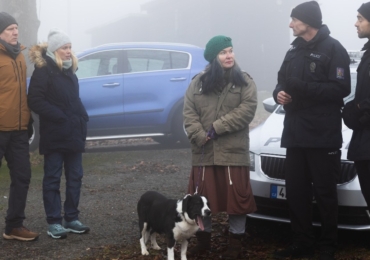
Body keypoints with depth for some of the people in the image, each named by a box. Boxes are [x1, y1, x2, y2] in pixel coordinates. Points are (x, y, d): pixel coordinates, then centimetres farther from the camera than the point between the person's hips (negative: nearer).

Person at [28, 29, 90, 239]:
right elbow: (36, 101, -15)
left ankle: (72, 218, 17)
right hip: (54, 134, -7)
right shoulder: (43, 70, -8)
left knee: (75, 177, 9)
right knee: (52, 179, -1)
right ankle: (54, 222, 3)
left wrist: (81, 118, 7)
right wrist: (61, 117, -17)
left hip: (74, 133, 8)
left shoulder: (69, 71, 15)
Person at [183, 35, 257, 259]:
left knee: (237, 197, 1)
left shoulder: (244, 81, 2)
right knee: (203, 198, 10)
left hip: (234, 151, -2)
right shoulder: (198, 82, 8)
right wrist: (200, 137, -15)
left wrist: (217, 127, -17)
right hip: (204, 152, 2)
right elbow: (189, 113, 1)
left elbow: (247, 109, -11)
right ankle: (203, 239, 24)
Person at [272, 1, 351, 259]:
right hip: (296, 133, 7)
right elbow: (283, 81, 21)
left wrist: (303, 88, -24)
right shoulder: (294, 50, 17)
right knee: (296, 191, 9)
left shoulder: (333, 49, -6)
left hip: (323, 135, -7)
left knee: (324, 193, -1)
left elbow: (341, 89, -15)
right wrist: (280, 92, -4)